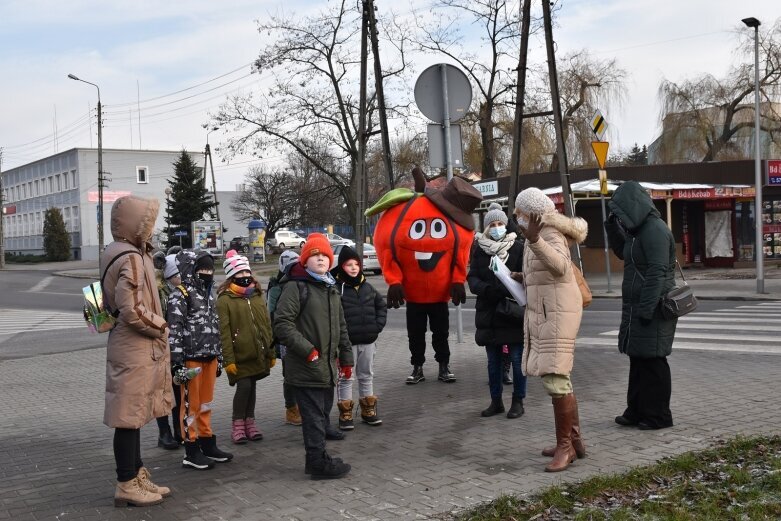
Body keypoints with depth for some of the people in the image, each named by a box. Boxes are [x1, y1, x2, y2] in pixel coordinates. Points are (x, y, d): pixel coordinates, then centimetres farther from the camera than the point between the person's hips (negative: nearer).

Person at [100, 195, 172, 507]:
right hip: (135, 350, -10)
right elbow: (132, 310, -24)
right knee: (130, 416, -2)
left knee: (134, 416, 16)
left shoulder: (122, 254, 13)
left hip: (139, 348, 10)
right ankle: (127, 486, 7)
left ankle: (137, 476, 26)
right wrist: (161, 327, -10)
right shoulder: (131, 259, -18)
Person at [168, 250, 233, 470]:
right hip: (191, 358, -8)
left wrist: (218, 356, 21)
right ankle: (191, 452, 6)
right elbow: (174, 331, -15)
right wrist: (177, 362, -19)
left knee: (206, 403, 16)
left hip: (209, 358, 8)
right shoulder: (180, 295, -9)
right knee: (191, 404, 0)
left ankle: (208, 444, 25)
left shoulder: (209, 295, 17)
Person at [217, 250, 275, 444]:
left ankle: (249, 422, 24)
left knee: (252, 386, 12)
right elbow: (224, 332, -11)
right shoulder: (225, 300, -6)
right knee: (244, 386, -8)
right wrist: (228, 359, -15)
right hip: (239, 355, -5)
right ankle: (237, 425, 8)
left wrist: (271, 353, 13)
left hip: (258, 354, 5)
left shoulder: (257, 296, 13)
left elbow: (267, 325, 15)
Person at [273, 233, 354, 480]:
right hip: (305, 367, -8)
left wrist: (346, 357, 23)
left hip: (328, 366, 8)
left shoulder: (331, 289, 16)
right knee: (314, 415, -3)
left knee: (323, 410, 18)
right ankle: (318, 462, 6)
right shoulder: (296, 287, -10)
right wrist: (308, 350, -20)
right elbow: (282, 323, -18)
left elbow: (341, 327, 23)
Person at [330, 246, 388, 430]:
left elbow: (381, 305, 17)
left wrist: (378, 325, 5)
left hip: (368, 340, 6)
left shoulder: (367, 287, 7)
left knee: (367, 375, 16)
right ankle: (345, 414, 14)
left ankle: (368, 410, 28)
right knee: (345, 377, 5)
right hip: (346, 342, -5)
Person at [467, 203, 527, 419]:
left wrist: (509, 292, -22)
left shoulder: (518, 247, -2)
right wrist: (487, 289, -19)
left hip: (513, 311, -3)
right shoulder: (479, 249, 6)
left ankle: (518, 401, 14)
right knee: (493, 361, 12)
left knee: (517, 360, 2)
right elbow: (472, 278, 1)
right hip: (488, 312, 3)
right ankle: (496, 401, 23)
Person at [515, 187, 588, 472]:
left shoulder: (551, 234, -13)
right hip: (542, 313, 10)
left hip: (557, 313, -10)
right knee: (558, 379, 14)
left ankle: (565, 445, -4)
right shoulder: (539, 235, 15)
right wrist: (525, 278, 10)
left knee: (554, 379, -12)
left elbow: (560, 266, -34)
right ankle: (573, 440, 23)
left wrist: (534, 240, -46)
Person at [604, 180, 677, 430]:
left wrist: (646, 309, -24)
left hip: (652, 309, -10)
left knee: (653, 362, -1)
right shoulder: (639, 230, 13)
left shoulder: (655, 230, -17)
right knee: (638, 359, 15)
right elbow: (622, 252, 30)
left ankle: (658, 416, 9)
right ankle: (637, 411, 24)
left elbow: (657, 273, -23)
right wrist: (613, 227, 14)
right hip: (636, 308, 10)